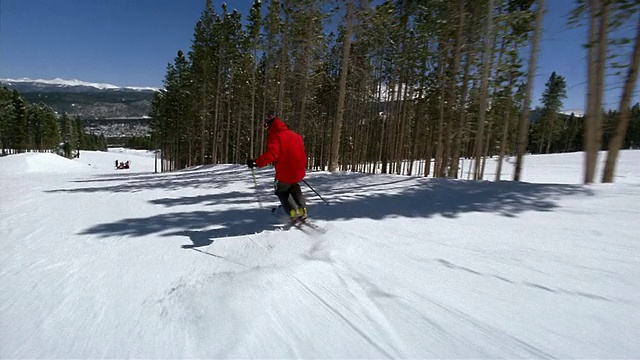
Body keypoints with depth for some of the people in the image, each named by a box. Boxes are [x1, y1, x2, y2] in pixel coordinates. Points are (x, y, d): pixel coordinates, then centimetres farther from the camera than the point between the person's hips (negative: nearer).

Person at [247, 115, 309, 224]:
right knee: (294, 189, 32)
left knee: (282, 191, 21)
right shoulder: (295, 135, 12)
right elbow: (302, 152, 17)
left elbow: (271, 154, -24)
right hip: (299, 172, 6)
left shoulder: (274, 136, -9)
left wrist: (256, 163, -21)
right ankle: (302, 209, 18)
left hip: (284, 173, -6)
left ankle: (294, 212, 5)